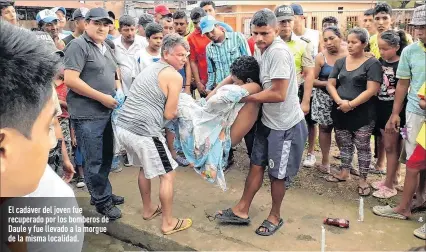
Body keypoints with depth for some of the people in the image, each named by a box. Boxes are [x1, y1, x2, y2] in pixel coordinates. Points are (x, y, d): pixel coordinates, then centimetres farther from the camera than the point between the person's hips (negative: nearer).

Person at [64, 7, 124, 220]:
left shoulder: (105, 47, 16)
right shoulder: (78, 45, -10)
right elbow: (70, 80, -19)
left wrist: (119, 90, 4)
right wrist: (102, 97, -17)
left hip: (106, 113, 9)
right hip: (87, 115, -8)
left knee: (106, 157, 18)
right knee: (94, 161, 2)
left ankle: (104, 193, 34)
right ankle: (102, 201, 17)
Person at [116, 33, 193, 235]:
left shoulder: (151, 68, 19)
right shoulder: (174, 76, -8)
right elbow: (169, 114, -7)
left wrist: (171, 106, 21)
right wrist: (179, 110, 14)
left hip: (123, 127, 9)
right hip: (143, 132, -9)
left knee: (145, 167, 28)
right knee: (168, 174, 7)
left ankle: (148, 210, 42)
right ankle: (168, 223, 17)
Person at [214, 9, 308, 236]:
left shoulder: (279, 52, -25)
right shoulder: (260, 49, 3)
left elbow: (278, 94, -28)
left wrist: (244, 98, -18)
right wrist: (221, 86, 6)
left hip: (286, 125, -8)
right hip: (267, 121, 8)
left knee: (277, 174, 9)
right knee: (256, 165, 15)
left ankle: (275, 217, 31)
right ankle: (242, 211, 29)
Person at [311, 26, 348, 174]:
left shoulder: (349, 55, -5)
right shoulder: (320, 57, -4)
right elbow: (313, 80, -5)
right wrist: (329, 83, -16)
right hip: (325, 98, 1)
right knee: (325, 128, 8)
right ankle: (325, 161, 20)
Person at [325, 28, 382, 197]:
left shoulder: (372, 64, -7)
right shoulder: (340, 62, 8)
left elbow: (371, 90, -14)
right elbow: (330, 84, 4)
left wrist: (351, 104, -18)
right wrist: (339, 101, -12)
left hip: (362, 113, -5)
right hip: (340, 111, 5)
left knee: (362, 146, 3)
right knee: (344, 144, 15)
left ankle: (363, 179, 15)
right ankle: (344, 172, 30)